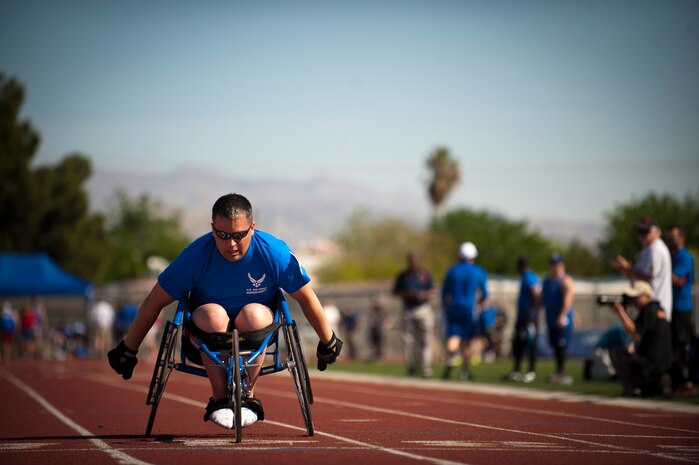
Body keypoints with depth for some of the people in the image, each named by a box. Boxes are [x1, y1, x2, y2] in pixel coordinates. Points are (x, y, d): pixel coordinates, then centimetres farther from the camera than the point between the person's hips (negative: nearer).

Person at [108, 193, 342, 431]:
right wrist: (128, 350, -3)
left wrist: (328, 343, 9)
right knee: (212, 314, -33)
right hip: (206, 340, 0)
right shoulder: (196, 255, -17)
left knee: (254, 313, -32)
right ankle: (219, 398, -23)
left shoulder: (274, 252, -16)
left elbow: (306, 298, -1)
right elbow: (154, 302, -8)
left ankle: (248, 395, -20)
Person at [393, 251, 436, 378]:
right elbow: (395, 292, 8)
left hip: (423, 309, 0)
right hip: (408, 310, 0)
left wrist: (422, 294, -12)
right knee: (408, 341, -3)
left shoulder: (425, 274, 8)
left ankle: (425, 368, -8)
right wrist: (407, 293, -10)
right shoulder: (402, 276, 7)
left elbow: (432, 292, 8)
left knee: (425, 340, -7)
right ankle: (411, 368, 8)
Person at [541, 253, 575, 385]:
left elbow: (568, 299, -19)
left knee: (561, 345, -10)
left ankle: (562, 372, -8)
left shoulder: (565, 280, -9)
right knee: (555, 345, 9)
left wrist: (562, 316, -28)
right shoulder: (547, 281, 16)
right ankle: (558, 372, 15)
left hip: (562, 320, -8)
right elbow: (542, 298, 23)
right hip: (551, 319, 8)